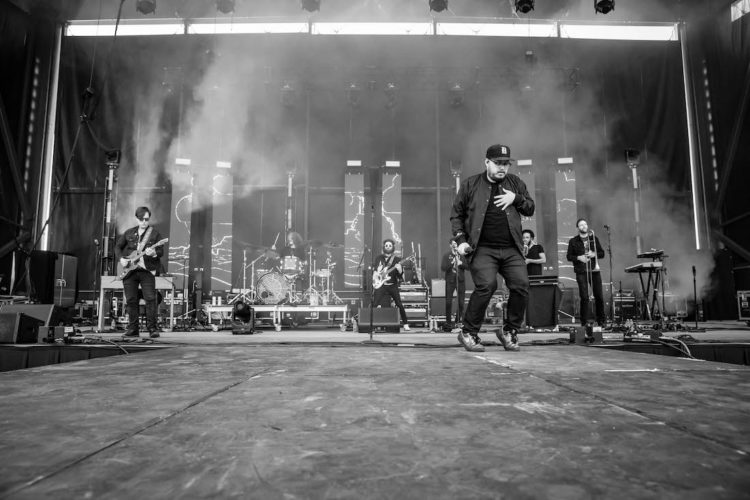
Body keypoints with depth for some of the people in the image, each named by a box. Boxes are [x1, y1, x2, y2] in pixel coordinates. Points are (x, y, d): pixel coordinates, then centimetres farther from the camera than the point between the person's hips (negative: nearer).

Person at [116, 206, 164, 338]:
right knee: (131, 300, 5)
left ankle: (152, 329, -6)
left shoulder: (155, 234, 4)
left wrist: (154, 253, -23)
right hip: (129, 270, 3)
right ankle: (133, 329, 13)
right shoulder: (129, 233, 13)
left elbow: (161, 251, -2)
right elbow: (118, 246, 21)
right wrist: (122, 258, 4)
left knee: (150, 299, -11)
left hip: (146, 270, -3)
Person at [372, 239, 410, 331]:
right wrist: (375, 277, 4)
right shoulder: (379, 258, 10)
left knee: (399, 304, -6)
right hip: (380, 285, 2)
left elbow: (400, 276, -4)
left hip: (392, 285, -2)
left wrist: (399, 269, -24)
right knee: (375, 304, -3)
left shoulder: (397, 259, 1)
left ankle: (405, 324, 3)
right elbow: (374, 269, 21)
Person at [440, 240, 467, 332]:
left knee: (461, 302, 1)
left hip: (461, 280, 2)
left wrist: (461, 264, -14)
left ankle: (458, 321, 16)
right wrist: (452, 263, -18)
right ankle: (448, 322, 3)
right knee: (448, 302, -5)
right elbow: (443, 268, -6)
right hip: (450, 280, -2)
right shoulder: (446, 255, 4)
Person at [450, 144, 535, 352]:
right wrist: (460, 239, -4)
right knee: (486, 285, -21)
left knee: (521, 286, -9)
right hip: (482, 249, -3)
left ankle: (509, 331, 13)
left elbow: (530, 209, 18)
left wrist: (516, 199, -2)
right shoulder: (470, 184, 7)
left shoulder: (515, 183, 16)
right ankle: (468, 333, -4)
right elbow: (456, 215, 10)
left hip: (511, 249, 4)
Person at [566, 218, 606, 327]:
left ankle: (601, 321, 13)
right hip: (581, 272, -2)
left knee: (599, 296, 2)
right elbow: (569, 256, 4)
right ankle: (584, 322, -1)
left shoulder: (594, 238, 13)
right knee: (584, 297, -7)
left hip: (594, 270, 2)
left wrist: (594, 254, -9)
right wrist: (578, 258, -12)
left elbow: (602, 253, 11)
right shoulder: (573, 241, 7)